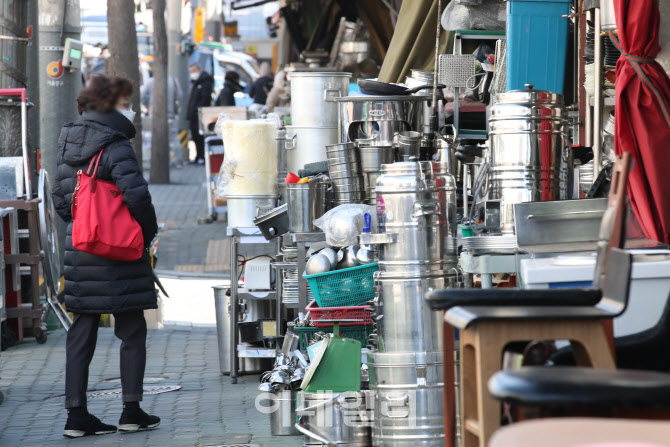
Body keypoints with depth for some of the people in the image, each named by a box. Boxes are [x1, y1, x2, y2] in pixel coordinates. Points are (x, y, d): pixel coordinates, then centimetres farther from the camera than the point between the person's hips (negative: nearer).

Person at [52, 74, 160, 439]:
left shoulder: (68, 145, 10)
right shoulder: (115, 146, -14)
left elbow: (60, 198, 12)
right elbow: (135, 194, -23)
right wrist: (148, 231, -7)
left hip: (79, 250, 7)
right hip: (119, 257, -7)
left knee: (81, 333, 8)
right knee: (132, 331, 5)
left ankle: (76, 414, 6)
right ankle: (132, 411, 8)